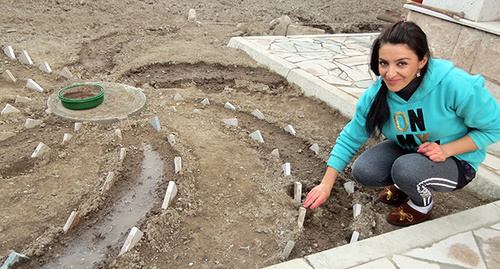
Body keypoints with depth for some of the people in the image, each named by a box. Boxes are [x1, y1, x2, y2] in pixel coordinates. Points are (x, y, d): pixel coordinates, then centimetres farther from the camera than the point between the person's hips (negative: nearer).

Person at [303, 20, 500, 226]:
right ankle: (406, 184, 12)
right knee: (363, 171, -20)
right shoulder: (376, 95, -18)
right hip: (406, 151, 4)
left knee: (406, 168, -33)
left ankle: (423, 204, 2)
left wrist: (446, 149, -28)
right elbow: (350, 139, -9)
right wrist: (326, 185, -11)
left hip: (456, 161, -3)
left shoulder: (456, 86, -30)